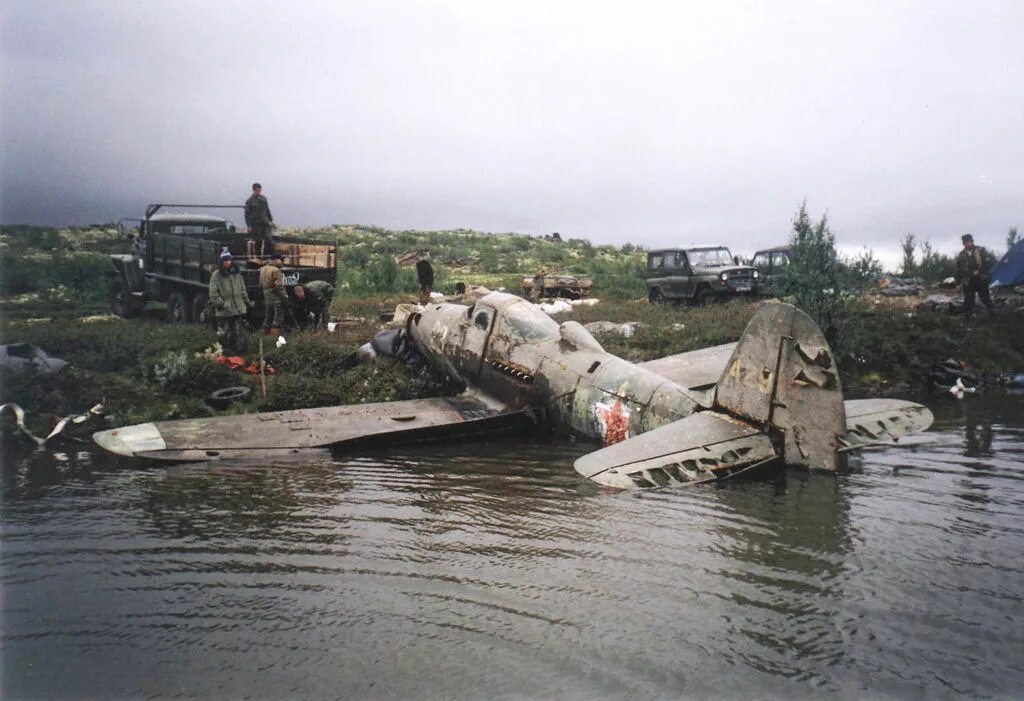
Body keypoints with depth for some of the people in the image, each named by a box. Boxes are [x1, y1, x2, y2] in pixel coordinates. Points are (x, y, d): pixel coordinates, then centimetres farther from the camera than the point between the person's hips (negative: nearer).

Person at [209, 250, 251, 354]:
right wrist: (219, 303, -15)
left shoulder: (237, 273, 11)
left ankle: (239, 351, 17)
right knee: (224, 332, -2)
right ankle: (226, 352, 7)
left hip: (238, 308, 4)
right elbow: (213, 293, -6)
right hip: (224, 311, -4)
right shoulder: (216, 275, -3)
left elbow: (243, 290, 17)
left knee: (238, 332, 10)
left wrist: (247, 302, 14)